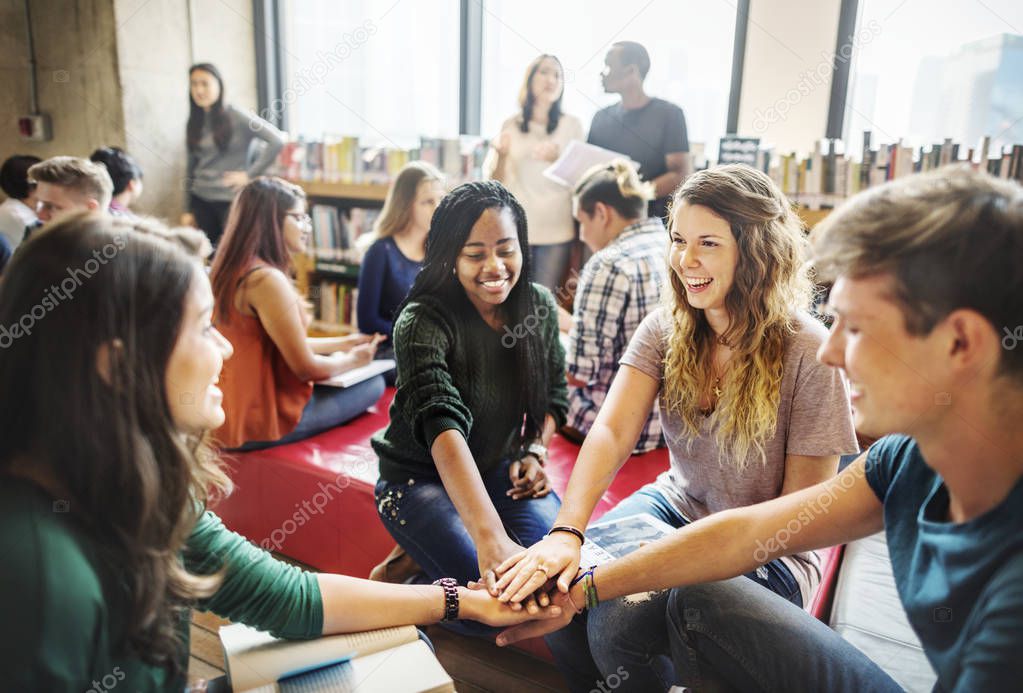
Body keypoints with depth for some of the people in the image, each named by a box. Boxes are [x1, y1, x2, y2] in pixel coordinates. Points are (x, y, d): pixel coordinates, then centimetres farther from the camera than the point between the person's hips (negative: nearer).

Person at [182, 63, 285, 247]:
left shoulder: (236, 116, -6)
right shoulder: (195, 123, 10)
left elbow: (277, 140, -14)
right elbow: (191, 168, 15)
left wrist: (250, 174, -12)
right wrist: (188, 210, 14)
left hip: (231, 199, -5)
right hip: (201, 201, 5)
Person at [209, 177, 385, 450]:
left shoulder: (231, 271, 6)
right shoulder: (267, 279, -24)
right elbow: (306, 367, -20)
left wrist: (343, 343, 17)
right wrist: (352, 360, -2)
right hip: (262, 423, -9)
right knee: (373, 384, 5)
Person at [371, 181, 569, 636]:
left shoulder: (540, 307, -6)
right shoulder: (422, 323, -24)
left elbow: (553, 395, 10)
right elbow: (442, 426, -40)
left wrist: (536, 450, -11)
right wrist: (490, 537, -52)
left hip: (499, 468, 6)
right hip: (421, 475, -5)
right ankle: (410, 573, 6)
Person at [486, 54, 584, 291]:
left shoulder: (572, 125, 7)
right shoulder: (510, 125, 9)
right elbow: (493, 180, 9)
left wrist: (558, 158, -13)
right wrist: (499, 153, -11)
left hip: (556, 231, 0)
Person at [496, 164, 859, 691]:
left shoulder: (807, 354, -19)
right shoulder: (665, 329, -6)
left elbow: (801, 508, -13)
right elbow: (612, 433, -18)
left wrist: (695, 563, -22)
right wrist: (566, 532, -33)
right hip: (677, 505, 5)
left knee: (616, 623, -26)